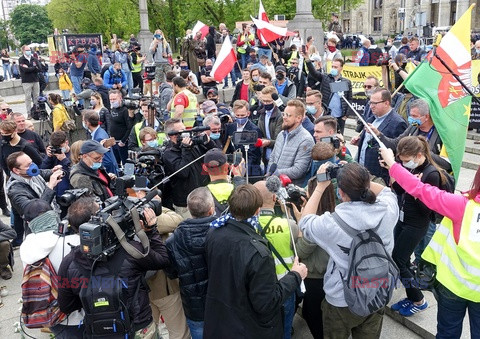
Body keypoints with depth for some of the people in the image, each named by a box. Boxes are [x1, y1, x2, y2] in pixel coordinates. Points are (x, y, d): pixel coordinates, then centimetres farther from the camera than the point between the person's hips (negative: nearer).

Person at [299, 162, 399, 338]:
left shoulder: (333, 223, -29)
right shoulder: (387, 210, -19)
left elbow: (305, 222, -6)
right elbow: (387, 191, 7)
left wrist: (320, 187, -3)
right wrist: (358, 178, 0)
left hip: (341, 302, -3)